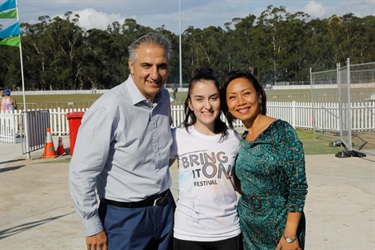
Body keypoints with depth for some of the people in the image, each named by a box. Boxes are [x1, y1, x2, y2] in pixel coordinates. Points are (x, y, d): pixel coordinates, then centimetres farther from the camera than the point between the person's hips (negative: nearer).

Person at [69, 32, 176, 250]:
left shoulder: (164, 98, 1)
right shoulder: (110, 107, -20)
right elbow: (82, 172, -17)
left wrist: (164, 199, 15)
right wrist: (93, 228, -12)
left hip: (165, 209, 6)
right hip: (125, 216, -6)